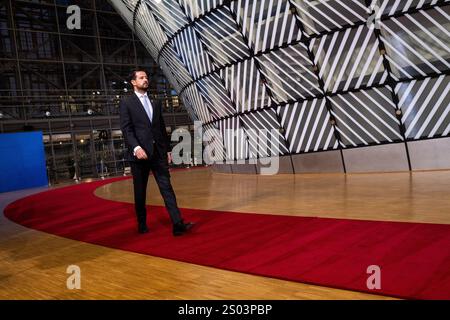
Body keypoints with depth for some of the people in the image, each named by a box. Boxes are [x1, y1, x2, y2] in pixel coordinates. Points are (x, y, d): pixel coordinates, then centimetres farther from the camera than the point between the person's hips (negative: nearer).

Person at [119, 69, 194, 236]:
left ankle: (178, 224, -9)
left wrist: (167, 150, 13)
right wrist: (136, 147, -21)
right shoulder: (126, 102, 2)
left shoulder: (155, 102, 17)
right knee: (140, 191, 7)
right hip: (139, 153, -3)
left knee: (166, 187, -5)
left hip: (158, 152, 4)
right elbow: (126, 128, -8)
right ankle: (142, 224, 21)